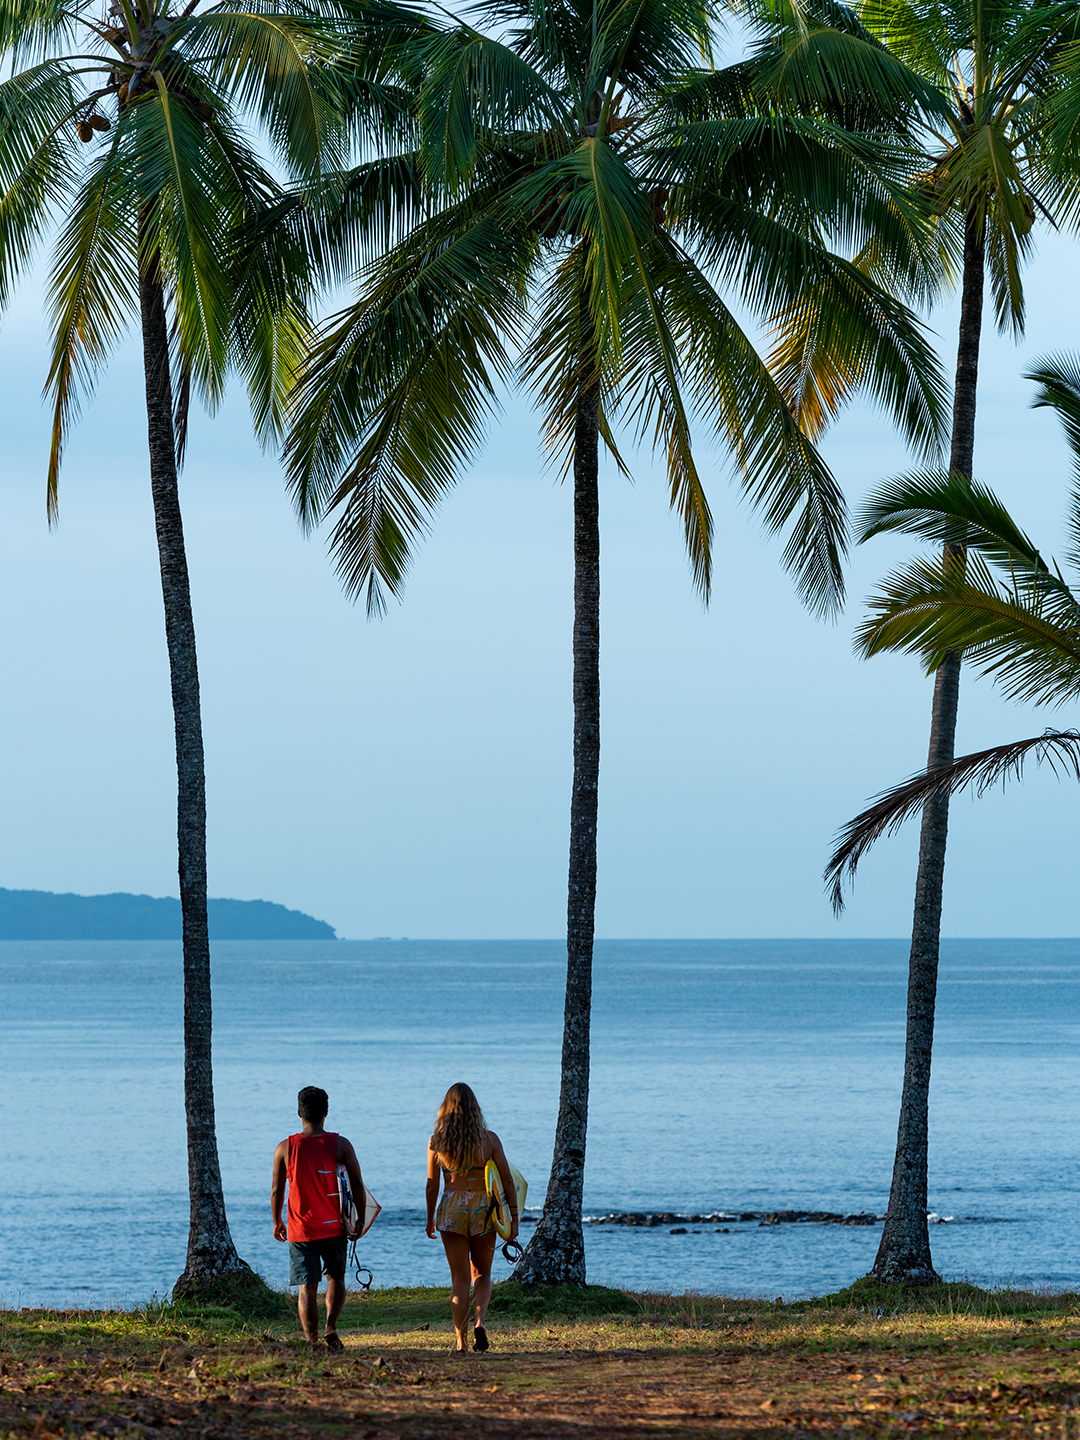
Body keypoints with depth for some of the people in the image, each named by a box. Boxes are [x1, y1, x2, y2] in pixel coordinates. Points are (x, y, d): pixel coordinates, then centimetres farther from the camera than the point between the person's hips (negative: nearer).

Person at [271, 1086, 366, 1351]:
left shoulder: (285, 1148, -5)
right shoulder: (340, 1145, -5)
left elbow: (277, 1190, 2)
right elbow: (357, 1185, -3)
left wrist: (277, 1222, 16)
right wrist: (360, 1220, 9)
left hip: (301, 1229, -1)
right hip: (334, 1227, 1)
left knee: (307, 1287, 3)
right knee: (336, 1278, 19)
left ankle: (311, 1340, -3)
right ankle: (330, 1327, 0)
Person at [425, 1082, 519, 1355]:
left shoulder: (437, 1141, -3)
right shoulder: (489, 1139, -3)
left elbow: (432, 1185, 2)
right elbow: (507, 1181, -3)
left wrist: (430, 1219, 14)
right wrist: (514, 1218, 3)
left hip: (451, 1208, 0)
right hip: (483, 1209, 0)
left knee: (460, 1278, 7)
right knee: (482, 1274, 16)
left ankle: (461, 1341, 2)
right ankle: (480, 1322, -9)